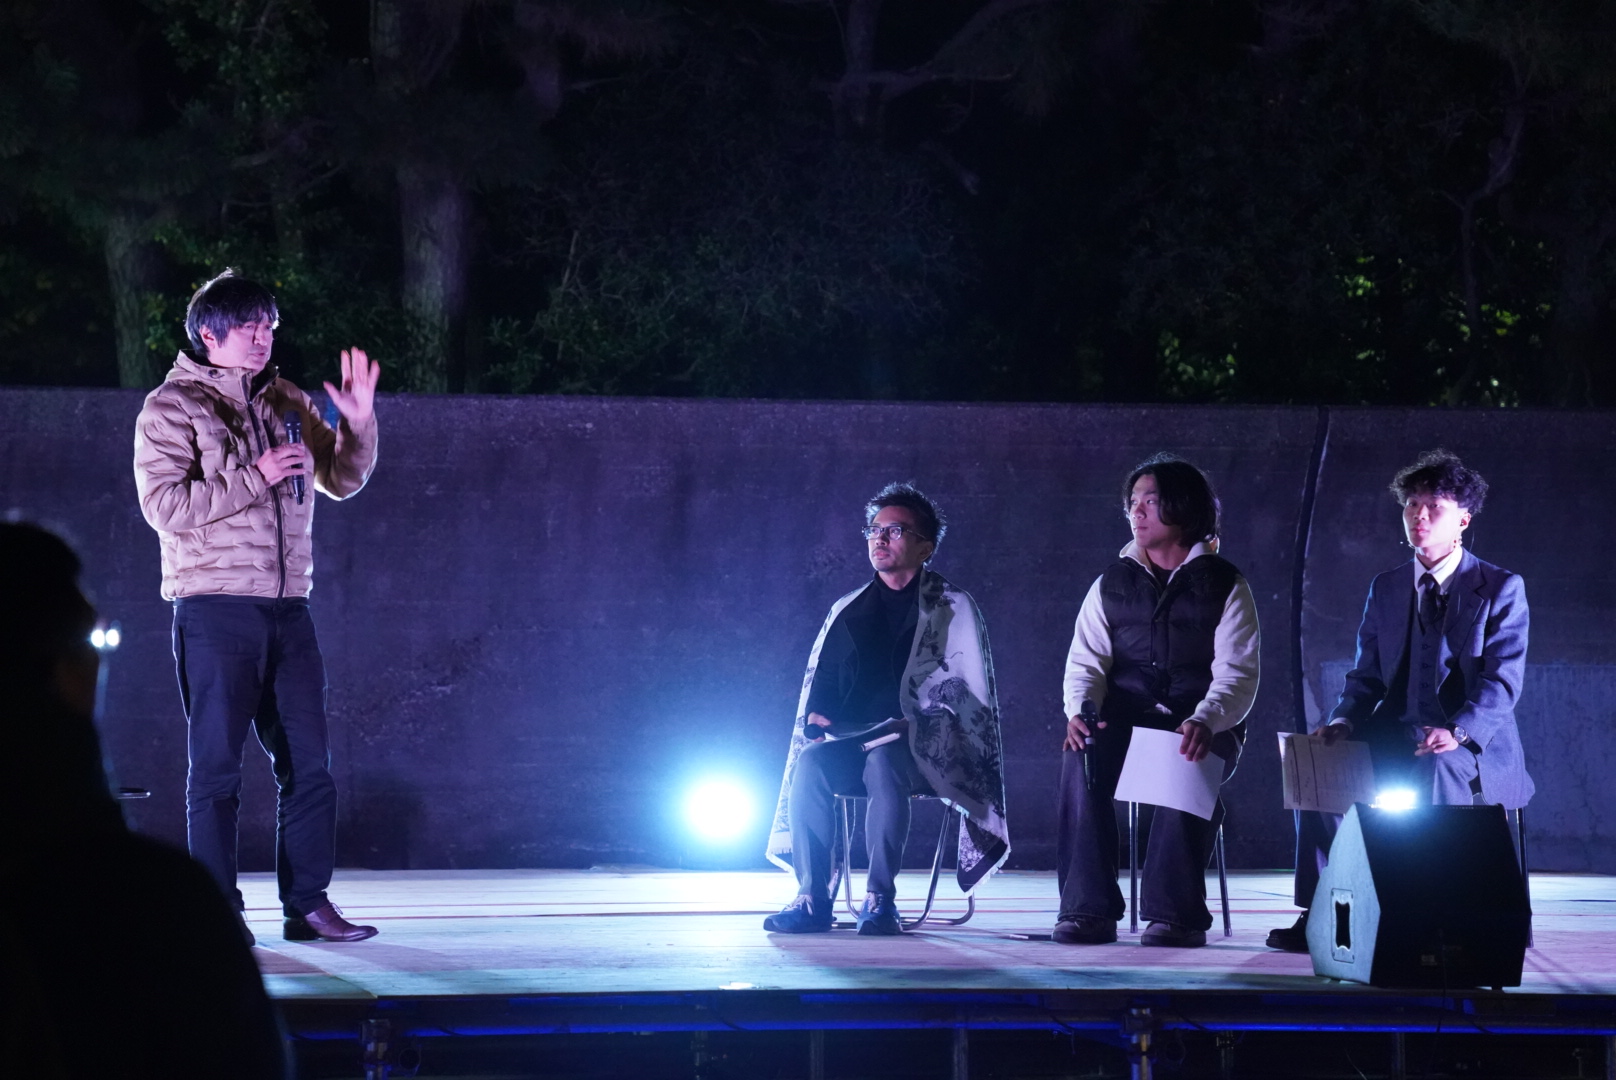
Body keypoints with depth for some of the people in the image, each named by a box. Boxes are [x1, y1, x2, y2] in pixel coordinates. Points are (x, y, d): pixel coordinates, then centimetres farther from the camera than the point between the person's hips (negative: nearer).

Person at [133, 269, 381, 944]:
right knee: (217, 767, -2)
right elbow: (164, 505, -13)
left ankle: (307, 902, 10)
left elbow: (342, 480, 19)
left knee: (308, 762, 4)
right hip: (215, 610, -6)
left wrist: (358, 423, 1)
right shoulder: (172, 408, -2)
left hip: (286, 610, 6)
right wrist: (255, 477, -16)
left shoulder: (286, 403, 14)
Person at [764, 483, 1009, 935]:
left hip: (924, 747, -3)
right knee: (811, 763, -31)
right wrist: (817, 714, -4)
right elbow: (821, 678, 19)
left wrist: (909, 725, -14)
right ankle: (812, 897, -30)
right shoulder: (848, 610, 20)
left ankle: (880, 898, -36)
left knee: (883, 762, -39)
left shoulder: (953, 608, 8)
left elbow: (966, 687, 0)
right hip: (853, 742, 4)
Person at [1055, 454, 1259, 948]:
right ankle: (1087, 908, -30)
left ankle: (1176, 911, -33)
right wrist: (1080, 711, -16)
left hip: (1202, 728, -2)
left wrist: (1205, 722, -26)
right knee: (1081, 758, -31)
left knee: (1187, 766, -37)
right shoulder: (1112, 584, 16)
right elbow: (1085, 662, 7)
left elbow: (1237, 674, -5)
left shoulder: (1224, 585, 6)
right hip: (1127, 722, 2)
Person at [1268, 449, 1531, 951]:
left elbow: (1502, 680, -10)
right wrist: (1344, 722, -7)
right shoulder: (1385, 589, 15)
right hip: (1396, 740, 5)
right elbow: (1367, 676, 15)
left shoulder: (1502, 589, -1)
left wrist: (1458, 732, -28)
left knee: (1438, 769, -39)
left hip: (1476, 752, -5)